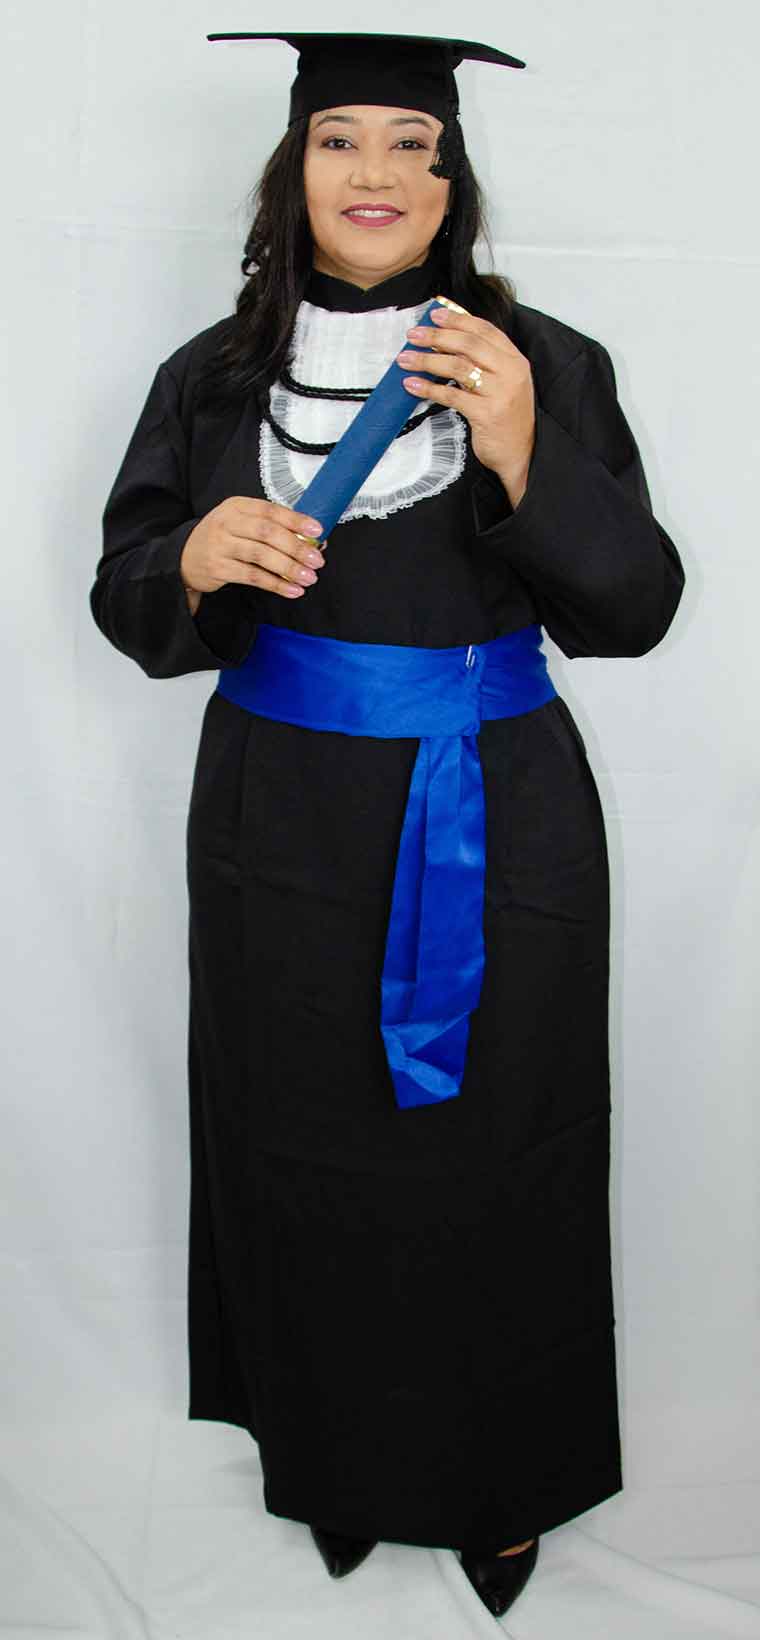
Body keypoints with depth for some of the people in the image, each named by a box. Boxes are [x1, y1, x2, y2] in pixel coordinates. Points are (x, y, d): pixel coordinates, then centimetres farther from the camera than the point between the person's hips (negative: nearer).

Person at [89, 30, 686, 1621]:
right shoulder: (213, 377, 3)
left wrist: (527, 462, -24)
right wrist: (195, 562, -18)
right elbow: (127, 604, 5)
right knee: (306, 1150, 11)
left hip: (500, 830, -1)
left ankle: (503, 1473, 33)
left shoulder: (547, 364, -3)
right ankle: (336, 1456, 36)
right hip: (282, 832, 2)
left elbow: (637, 608, -7)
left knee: (490, 1154, 8)